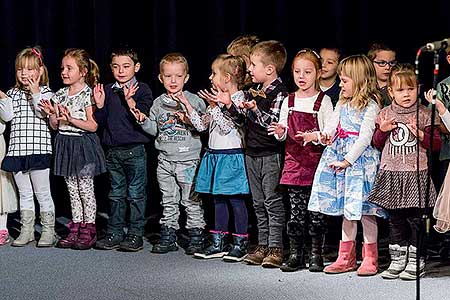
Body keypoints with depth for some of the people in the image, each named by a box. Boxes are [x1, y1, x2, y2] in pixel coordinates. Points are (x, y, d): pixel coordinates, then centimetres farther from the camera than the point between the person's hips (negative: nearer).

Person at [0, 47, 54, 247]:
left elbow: (44, 113, -16)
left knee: (42, 193, -1)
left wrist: (35, 93, -20)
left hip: (38, 149, -5)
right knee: (24, 193, 11)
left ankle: (48, 231, 7)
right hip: (17, 150, 5)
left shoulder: (45, 92, 0)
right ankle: (26, 231, 17)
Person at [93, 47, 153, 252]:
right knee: (116, 194, 11)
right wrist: (100, 105, -7)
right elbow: (100, 122, 10)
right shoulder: (107, 91, 10)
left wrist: (130, 100, -26)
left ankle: (135, 234, 7)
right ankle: (114, 233, 17)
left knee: (136, 194, 0)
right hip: (113, 149, 5)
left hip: (135, 149, -4)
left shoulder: (142, 90, -3)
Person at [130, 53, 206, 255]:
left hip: (188, 158, -5)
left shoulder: (193, 100, -4)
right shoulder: (159, 103, 10)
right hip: (165, 159, 5)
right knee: (169, 201, 11)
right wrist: (144, 120, -2)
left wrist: (189, 118, -26)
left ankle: (196, 237, 7)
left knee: (191, 201, -1)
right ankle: (168, 236, 18)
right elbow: (154, 129, 15)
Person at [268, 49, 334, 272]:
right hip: (294, 161, 3)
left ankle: (316, 255, 10)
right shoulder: (289, 101, 11)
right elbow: (283, 134, 14)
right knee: (296, 211, 5)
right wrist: (280, 133, -8)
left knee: (316, 212, 1)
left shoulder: (323, 101, -2)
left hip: (316, 162, -3)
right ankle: (295, 255, 12)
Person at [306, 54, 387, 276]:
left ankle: (370, 258, 6)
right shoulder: (343, 103, 13)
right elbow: (332, 127, 10)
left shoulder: (370, 105, -10)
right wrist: (322, 136, -13)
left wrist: (347, 160, -17)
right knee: (346, 210, 12)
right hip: (340, 159, 7)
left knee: (364, 209, -4)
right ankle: (346, 257, 19)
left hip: (360, 159, -7)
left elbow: (365, 137, -15)